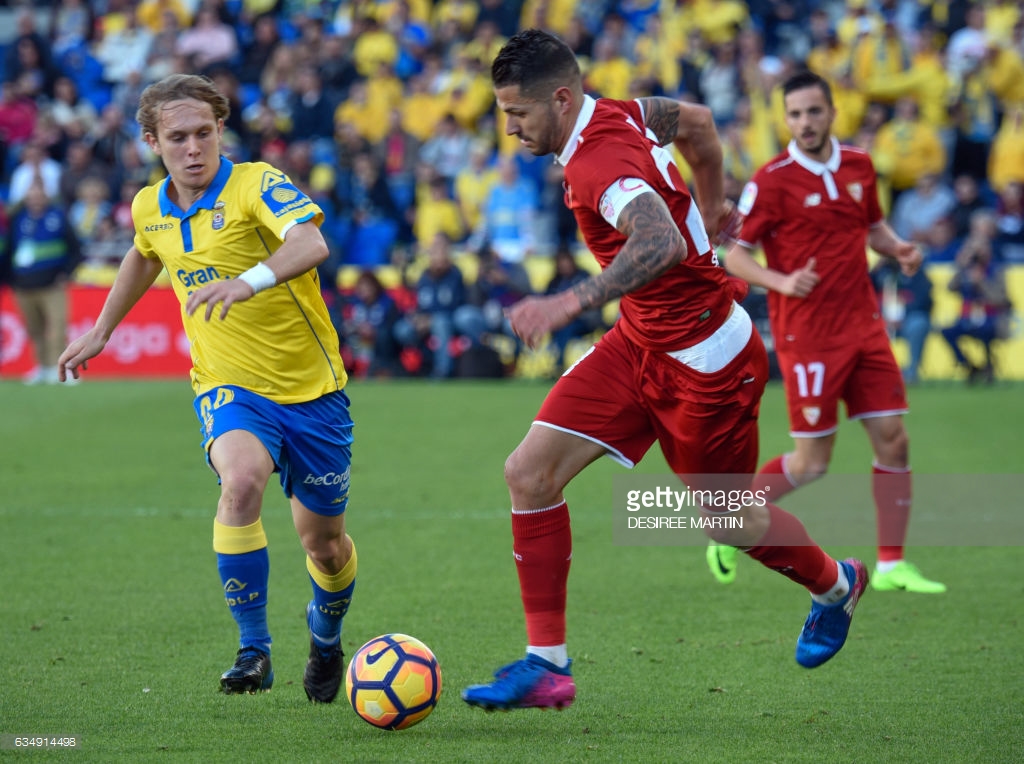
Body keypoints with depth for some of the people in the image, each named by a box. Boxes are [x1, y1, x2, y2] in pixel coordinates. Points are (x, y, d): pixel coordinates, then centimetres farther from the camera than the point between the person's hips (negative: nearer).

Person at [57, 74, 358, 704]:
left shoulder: (256, 185, -16)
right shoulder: (150, 209, 2)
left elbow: (311, 244, -37)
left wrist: (248, 281, -54)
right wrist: (101, 330, 30)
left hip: (311, 389, -2)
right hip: (230, 389, 2)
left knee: (324, 543, 7)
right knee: (242, 482, -31)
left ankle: (326, 638, 42)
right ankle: (253, 649, -22)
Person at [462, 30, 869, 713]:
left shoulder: (601, 163, -29)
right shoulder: (617, 114, -2)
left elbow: (664, 244, -47)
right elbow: (696, 121, 17)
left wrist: (573, 301, -55)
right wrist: (712, 202, 32)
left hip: (706, 360, -9)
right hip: (641, 342, 9)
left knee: (733, 523, 11)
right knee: (530, 473, -5)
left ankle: (836, 586, 43)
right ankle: (547, 664, -2)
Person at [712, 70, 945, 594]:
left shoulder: (858, 166, 7)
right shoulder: (772, 181, -11)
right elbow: (734, 255, -8)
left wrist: (896, 248, 1)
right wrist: (782, 282, -24)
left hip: (864, 324, 6)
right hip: (807, 331, -6)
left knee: (893, 441, 0)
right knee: (812, 461, -3)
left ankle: (891, 565, 9)